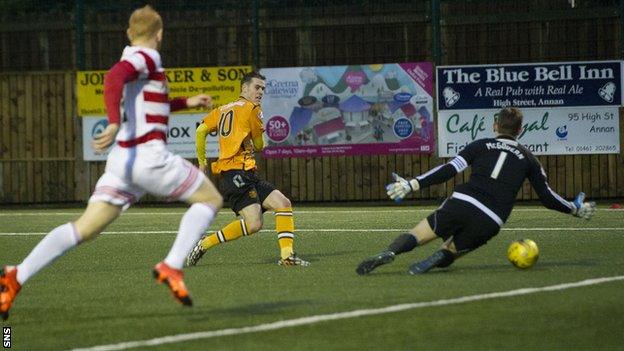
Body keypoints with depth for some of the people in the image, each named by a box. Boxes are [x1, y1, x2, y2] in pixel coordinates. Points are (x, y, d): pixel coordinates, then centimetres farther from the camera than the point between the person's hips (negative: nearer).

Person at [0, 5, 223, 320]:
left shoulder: (132, 59, 22)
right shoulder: (147, 57, -4)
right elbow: (113, 77, -25)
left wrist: (186, 103, 43)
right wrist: (114, 124, -36)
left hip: (120, 160, 8)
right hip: (149, 155, -8)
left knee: (83, 229, 3)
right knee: (210, 199, 9)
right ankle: (172, 267, -8)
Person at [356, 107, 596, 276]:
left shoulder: (481, 146, 16)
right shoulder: (528, 159, 19)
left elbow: (449, 170, 2)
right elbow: (547, 197, 19)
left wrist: (412, 184, 0)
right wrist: (576, 209, 35)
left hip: (460, 204, -1)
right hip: (489, 223, 1)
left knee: (415, 236, 6)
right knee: (448, 253, 18)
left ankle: (388, 253, -26)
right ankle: (434, 261, -19)